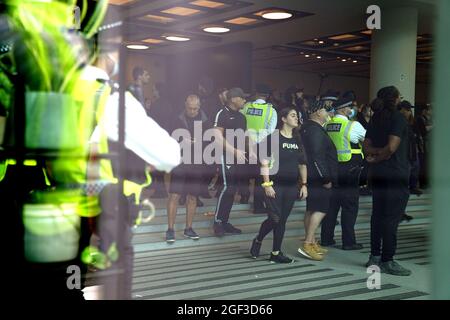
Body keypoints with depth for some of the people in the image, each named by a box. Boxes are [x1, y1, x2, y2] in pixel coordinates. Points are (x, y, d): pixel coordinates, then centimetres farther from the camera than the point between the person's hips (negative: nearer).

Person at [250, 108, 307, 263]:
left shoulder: (297, 140, 12)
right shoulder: (273, 138, -7)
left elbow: (302, 164, 16)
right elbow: (264, 163, -10)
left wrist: (304, 184, 10)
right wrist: (267, 184, -15)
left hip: (291, 186, 6)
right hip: (275, 185, -5)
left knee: (282, 220, 7)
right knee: (274, 218, -9)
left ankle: (276, 253, 15)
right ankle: (258, 240, 18)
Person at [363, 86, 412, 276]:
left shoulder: (375, 119, 12)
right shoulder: (398, 118, -11)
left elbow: (366, 147, 10)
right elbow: (392, 147, -20)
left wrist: (377, 153, -5)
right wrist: (378, 159, -5)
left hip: (378, 174, 8)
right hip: (396, 174, -8)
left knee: (378, 214, 13)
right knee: (392, 217, -5)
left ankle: (375, 257, 19)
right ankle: (387, 261, -2)